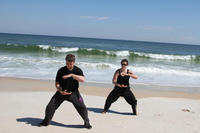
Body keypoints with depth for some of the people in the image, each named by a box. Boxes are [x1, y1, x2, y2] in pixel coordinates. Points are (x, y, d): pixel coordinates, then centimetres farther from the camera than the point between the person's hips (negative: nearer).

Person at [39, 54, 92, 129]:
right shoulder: (61, 71, -9)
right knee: (50, 106, -5)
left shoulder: (77, 70, -11)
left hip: (73, 92, -1)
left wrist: (71, 75, -35)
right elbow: (57, 83, -3)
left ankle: (87, 122, 14)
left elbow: (82, 79, -29)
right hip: (62, 92, 1)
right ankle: (46, 121, 18)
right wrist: (60, 91, -22)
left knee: (82, 107, -11)